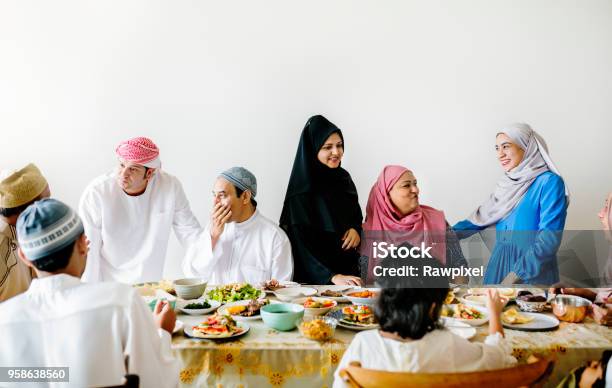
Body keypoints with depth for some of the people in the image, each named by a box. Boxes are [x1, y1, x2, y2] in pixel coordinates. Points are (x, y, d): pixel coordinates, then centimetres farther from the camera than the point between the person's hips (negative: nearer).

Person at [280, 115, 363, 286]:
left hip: (347, 267, 6)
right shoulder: (302, 189, -14)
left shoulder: (343, 177, 3)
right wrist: (332, 276, -28)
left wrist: (356, 229, -7)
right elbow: (302, 241, -18)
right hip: (315, 275, -5)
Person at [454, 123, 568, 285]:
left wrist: (513, 276, -22)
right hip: (500, 264, 6)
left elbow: (549, 239, -18)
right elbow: (481, 217, 17)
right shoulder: (508, 183, 9)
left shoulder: (549, 182, -12)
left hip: (533, 272, -6)